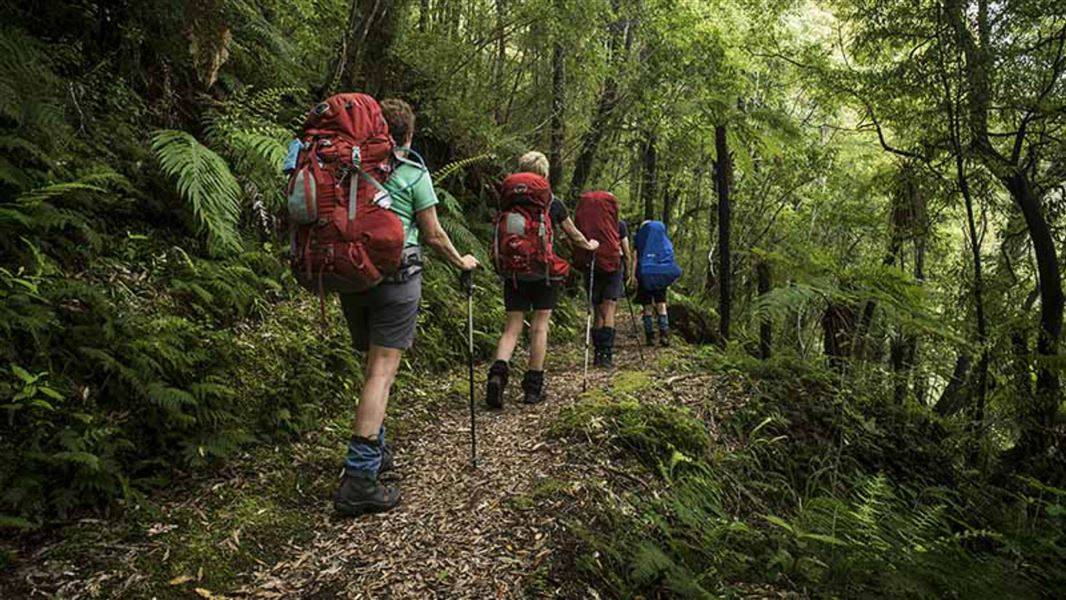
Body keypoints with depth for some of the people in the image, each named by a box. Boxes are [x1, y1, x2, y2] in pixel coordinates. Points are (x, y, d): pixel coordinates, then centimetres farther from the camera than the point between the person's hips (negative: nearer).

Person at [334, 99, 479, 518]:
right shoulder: (413, 174, -3)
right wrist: (460, 261, 19)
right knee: (383, 370, -7)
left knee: (374, 365, 18)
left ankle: (375, 452, 29)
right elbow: (432, 235, 2)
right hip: (395, 278, -5)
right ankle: (358, 477, -12)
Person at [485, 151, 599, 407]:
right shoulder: (553, 204, -1)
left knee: (512, 326, 5)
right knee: (539, 326, 5)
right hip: (544, 272, -2)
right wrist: (589, 245, 32)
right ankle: (533, 386, 9)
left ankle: (498, 372, -18)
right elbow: (573, 235, 13)